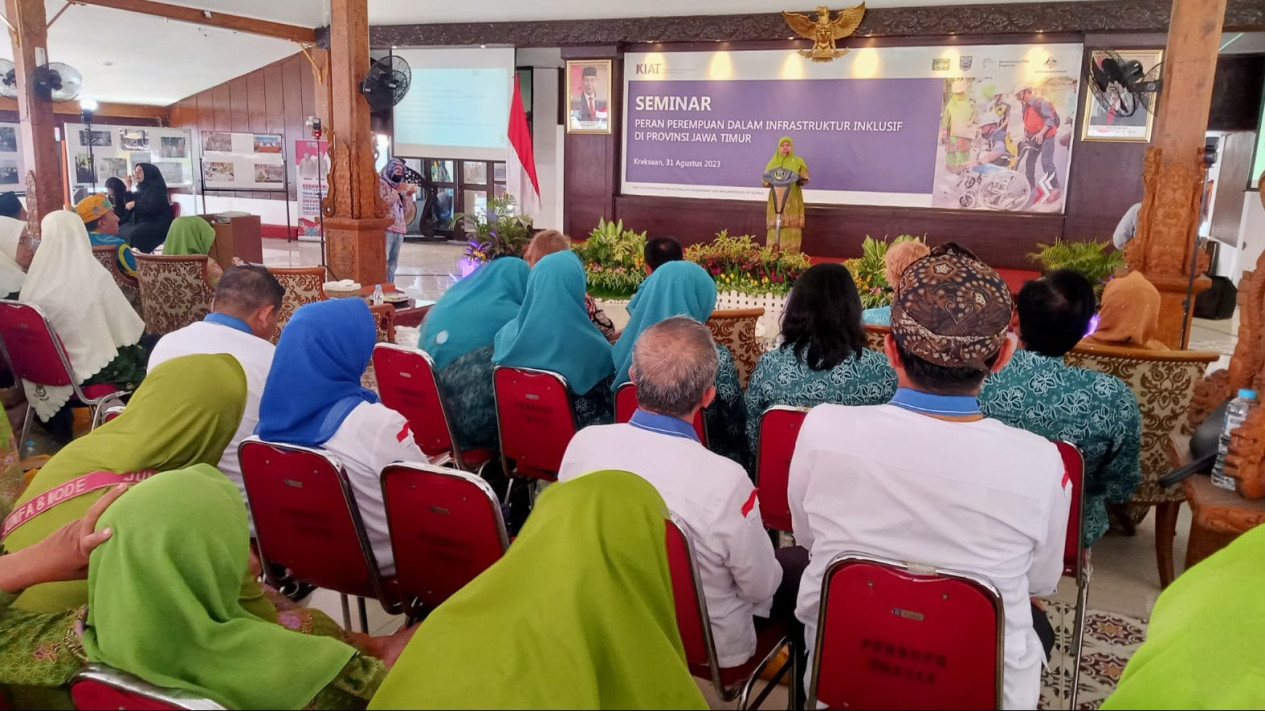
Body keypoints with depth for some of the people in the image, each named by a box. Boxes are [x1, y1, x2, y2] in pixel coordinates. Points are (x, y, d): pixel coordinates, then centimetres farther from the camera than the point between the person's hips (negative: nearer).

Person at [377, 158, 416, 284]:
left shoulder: (399, 185, 21)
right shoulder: (380, 183, 0)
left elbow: (406, 209, 20)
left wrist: (409, 194, 4)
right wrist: (397, 191, -12)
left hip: (399, 229, 7)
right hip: (385, 229, -7)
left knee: (393, 263, 4)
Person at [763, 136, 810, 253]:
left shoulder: (798, 162, 9)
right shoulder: (773, 162, 13)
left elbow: (804, 179, 3)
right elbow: (765, 180, 9)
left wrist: (801, 180, -20)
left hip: (792, 201, -1)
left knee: (791, 230, -8)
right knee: (775, 227, -4)